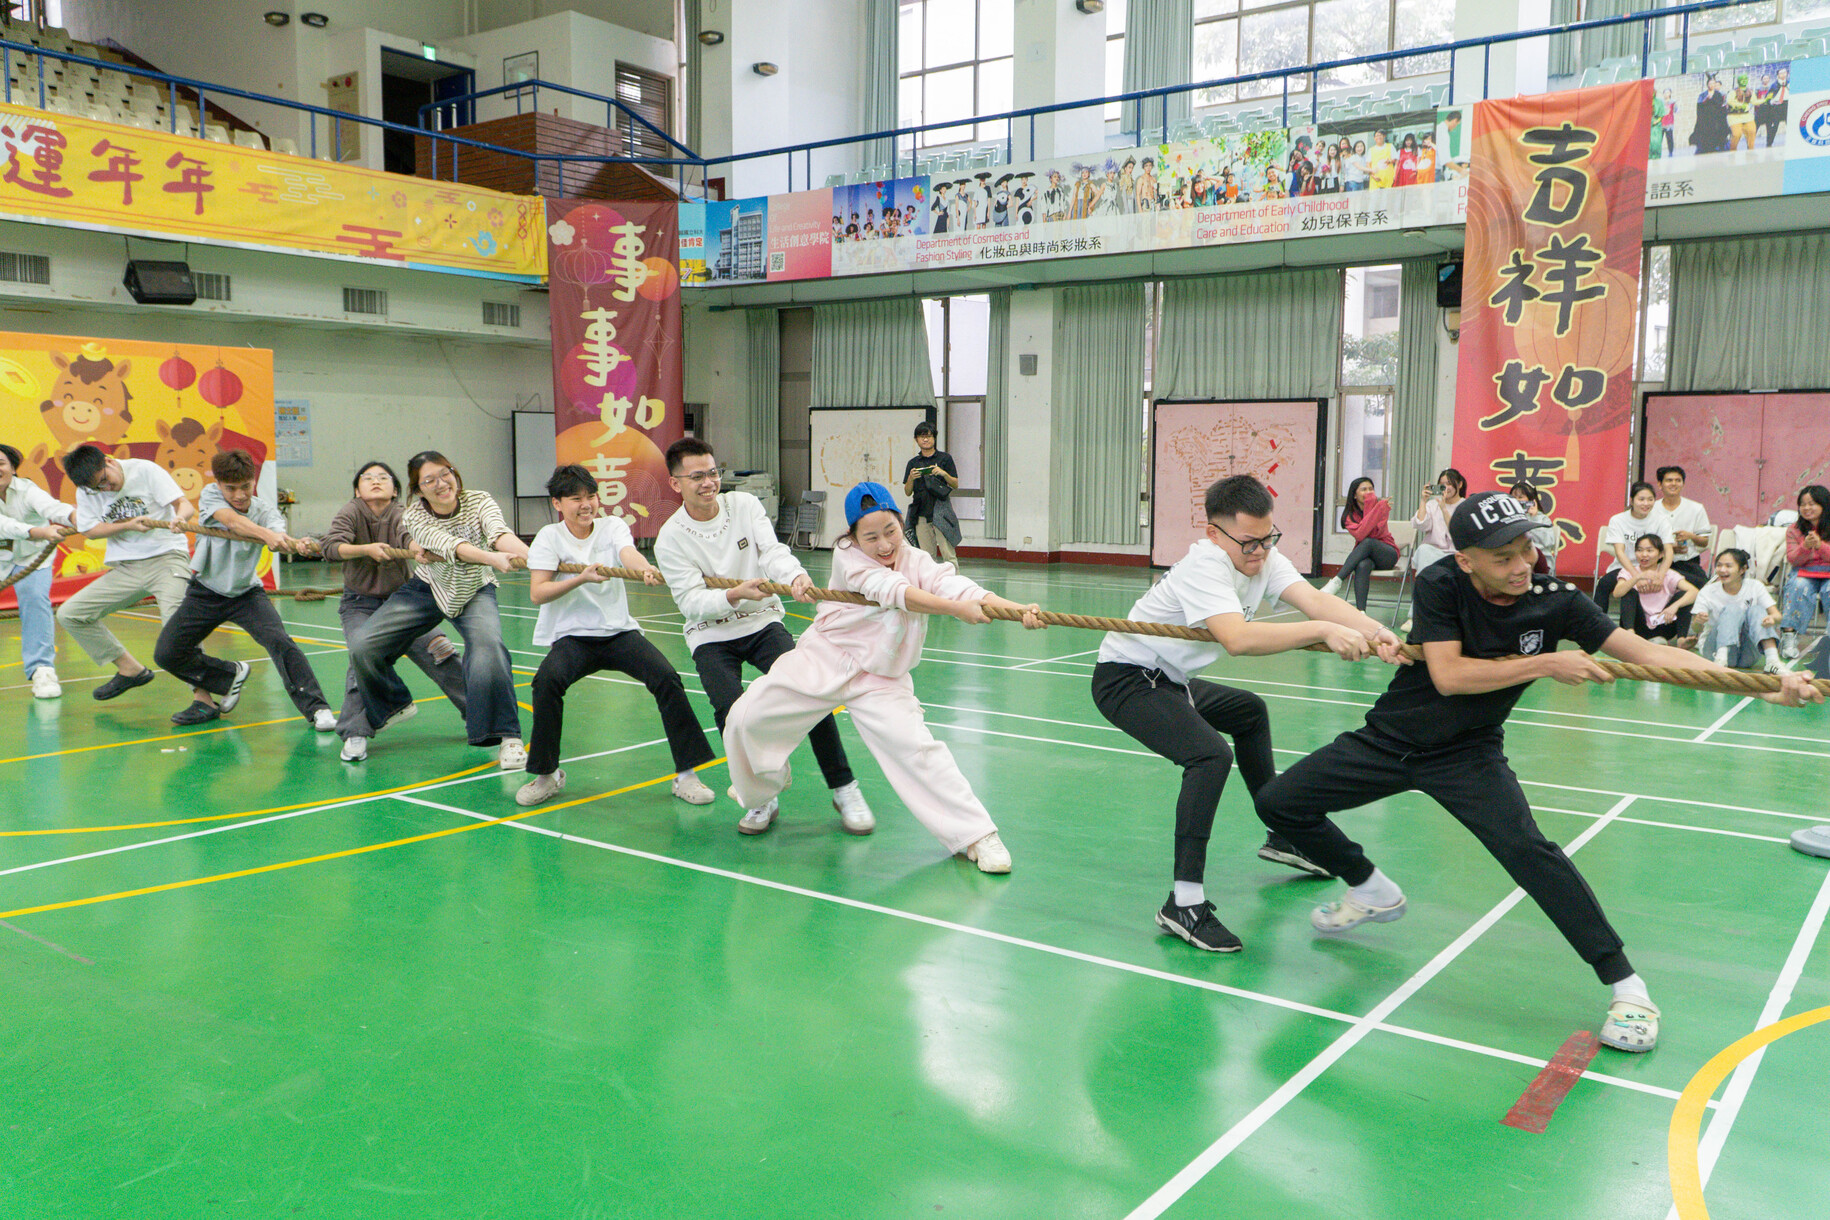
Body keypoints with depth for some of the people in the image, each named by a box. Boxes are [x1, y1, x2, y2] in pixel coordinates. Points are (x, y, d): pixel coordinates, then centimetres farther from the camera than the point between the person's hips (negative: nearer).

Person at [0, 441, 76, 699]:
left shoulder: (26, 490, -22)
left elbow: (51, 506, -43)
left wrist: (74, 516, -66)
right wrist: (39, 532, -56)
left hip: (32, 556, -2)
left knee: (35, 597, -23)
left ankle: (42, 670, -18)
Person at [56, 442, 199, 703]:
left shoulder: (145, 470, -8)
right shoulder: (86, 492, 3)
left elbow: (185, 505, -14)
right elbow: (90, 531, 0)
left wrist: (179, 518, -37)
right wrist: (129, 525, -16)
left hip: (166, 556, -5)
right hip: (125, 569, 6)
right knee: (68, 615, 2)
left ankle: (203, 697, -24)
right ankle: (130, 669, 11)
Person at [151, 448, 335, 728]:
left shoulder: (265, 511, -15)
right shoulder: (210, 494, -16)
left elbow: (278, 534, -37)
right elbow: (233, 521, -37)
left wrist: (295, 544, -63)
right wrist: (266, 534, -57)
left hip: (246, 593, -2)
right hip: (205, 593, 2)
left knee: (280, 641, -24)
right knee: (166, 655, -2)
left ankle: (316, 708, -20)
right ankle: (230, 676, 22)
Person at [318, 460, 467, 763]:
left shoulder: (400, 515, -11)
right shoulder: (351, 512, -11)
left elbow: (409, 535, -34)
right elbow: (331, 547, -26)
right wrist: (367, 549, -42)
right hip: (360, 604, -1)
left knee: (437, 648, -11)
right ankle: (354, 734, -12)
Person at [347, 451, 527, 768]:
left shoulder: (478, 501, -20)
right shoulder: (414, 517, -21)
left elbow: (500, 533, -42)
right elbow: (452, 547, -40)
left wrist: (531, 555, -64)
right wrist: (493, 558, -60)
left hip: (475, 592, -2)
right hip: (427, 590, 2)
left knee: (488, 647, -32)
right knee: (362, 649, -6)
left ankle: (507, 737, -22)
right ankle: (396, 705, 25)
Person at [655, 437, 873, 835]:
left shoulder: (745, 505, -3)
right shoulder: (670, 539, -8)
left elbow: (773, 552, -18)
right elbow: (691, 601, -16)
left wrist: (795, 576, -41)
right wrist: (735, 595, -35)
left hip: (763, 624, 1)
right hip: (711, 637, -1)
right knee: (731, 708, -24)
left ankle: (844, 790, -7)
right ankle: (762, 798, -3)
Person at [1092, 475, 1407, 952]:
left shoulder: (1263, 557, -4)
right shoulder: (1204, 566, -29)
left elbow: (1314, 599, -20)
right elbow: (1237, 638, -46)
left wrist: (1375, 633, -37)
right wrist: (1323, 631, -49)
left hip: (1171, 680, 10)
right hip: (1125, 679, -10)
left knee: (1249, 712, 28)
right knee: (1211, 754, -29)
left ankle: (1281, 837, 45)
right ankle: (1184, 904, -28)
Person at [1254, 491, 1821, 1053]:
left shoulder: (1555, 600, -15)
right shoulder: (1440, 584, -19)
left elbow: (1647, 652, -18)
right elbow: (1448, 676, -27)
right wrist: (1548, 664, -29)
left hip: (1467, 754, -1)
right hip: (1388, 739, 1)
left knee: (1525, 847, -26)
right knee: (1278, 802, -1)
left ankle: (1626, 987, -14)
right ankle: (1372, 891, 24)